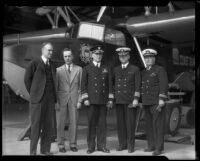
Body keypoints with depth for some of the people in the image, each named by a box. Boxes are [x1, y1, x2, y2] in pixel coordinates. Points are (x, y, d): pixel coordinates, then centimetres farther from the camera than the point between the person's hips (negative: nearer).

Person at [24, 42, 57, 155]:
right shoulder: (34, 63, -2)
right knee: (36, 124, 0)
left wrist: (55, 98, 9)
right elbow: (27, 79, 1)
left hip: (50, 99, 5)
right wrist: (33, 93, 2)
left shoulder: (53, 65, 13)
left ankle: (46, 149, 17)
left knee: (48, 125, 7)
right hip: (38, 99, -5)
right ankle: (33, 151, 9)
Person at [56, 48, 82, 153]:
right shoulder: (58, 70, 6)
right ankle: (61, 145, 12)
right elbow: (55, 87, 6)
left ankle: (73, 144, 15)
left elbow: (81, 86, 6)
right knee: (60, 123, 1)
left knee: (74, 123, 3)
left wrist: (79, 100, -2)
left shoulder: (79, 69, 7)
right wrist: (56, 101, -3)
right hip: (61, 99, 0)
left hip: (74, 99, 0)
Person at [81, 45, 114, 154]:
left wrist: (110, 99, 6)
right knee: (92, 123, 0)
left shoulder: (106, 69, 13)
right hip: (92, 100, -2)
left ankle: (102, 145, 13)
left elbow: (109, 85, 13)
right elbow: (83, 85, 3)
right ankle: (91, 146, 9)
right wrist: (85, 99, -5)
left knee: (102, 123, 4)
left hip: (103, 101, 2)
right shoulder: (87, 69, 7)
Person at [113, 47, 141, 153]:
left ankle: (131, 145, 7)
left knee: (130, 123, -2)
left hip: (130, 100, -3)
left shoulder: (135, 69, 4)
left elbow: (137, 85, -1)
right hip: (118, 100, 4)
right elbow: (112, 83, 16)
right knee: (120, 123, 5)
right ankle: (122, 144, 15)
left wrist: (136, 99, -9)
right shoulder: (115, 70, 15)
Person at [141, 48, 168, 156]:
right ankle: (151, 145, 16)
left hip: (157, 102, -6)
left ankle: (158, 148, -1)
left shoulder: (160, 70, -2)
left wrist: (161, 99, -18)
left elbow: (164, 85, -10)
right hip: (146, 102, 6)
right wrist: (141, 101, 15)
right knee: (149, 125, 8)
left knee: (158, 124, -5)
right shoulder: (143, 72, 17)